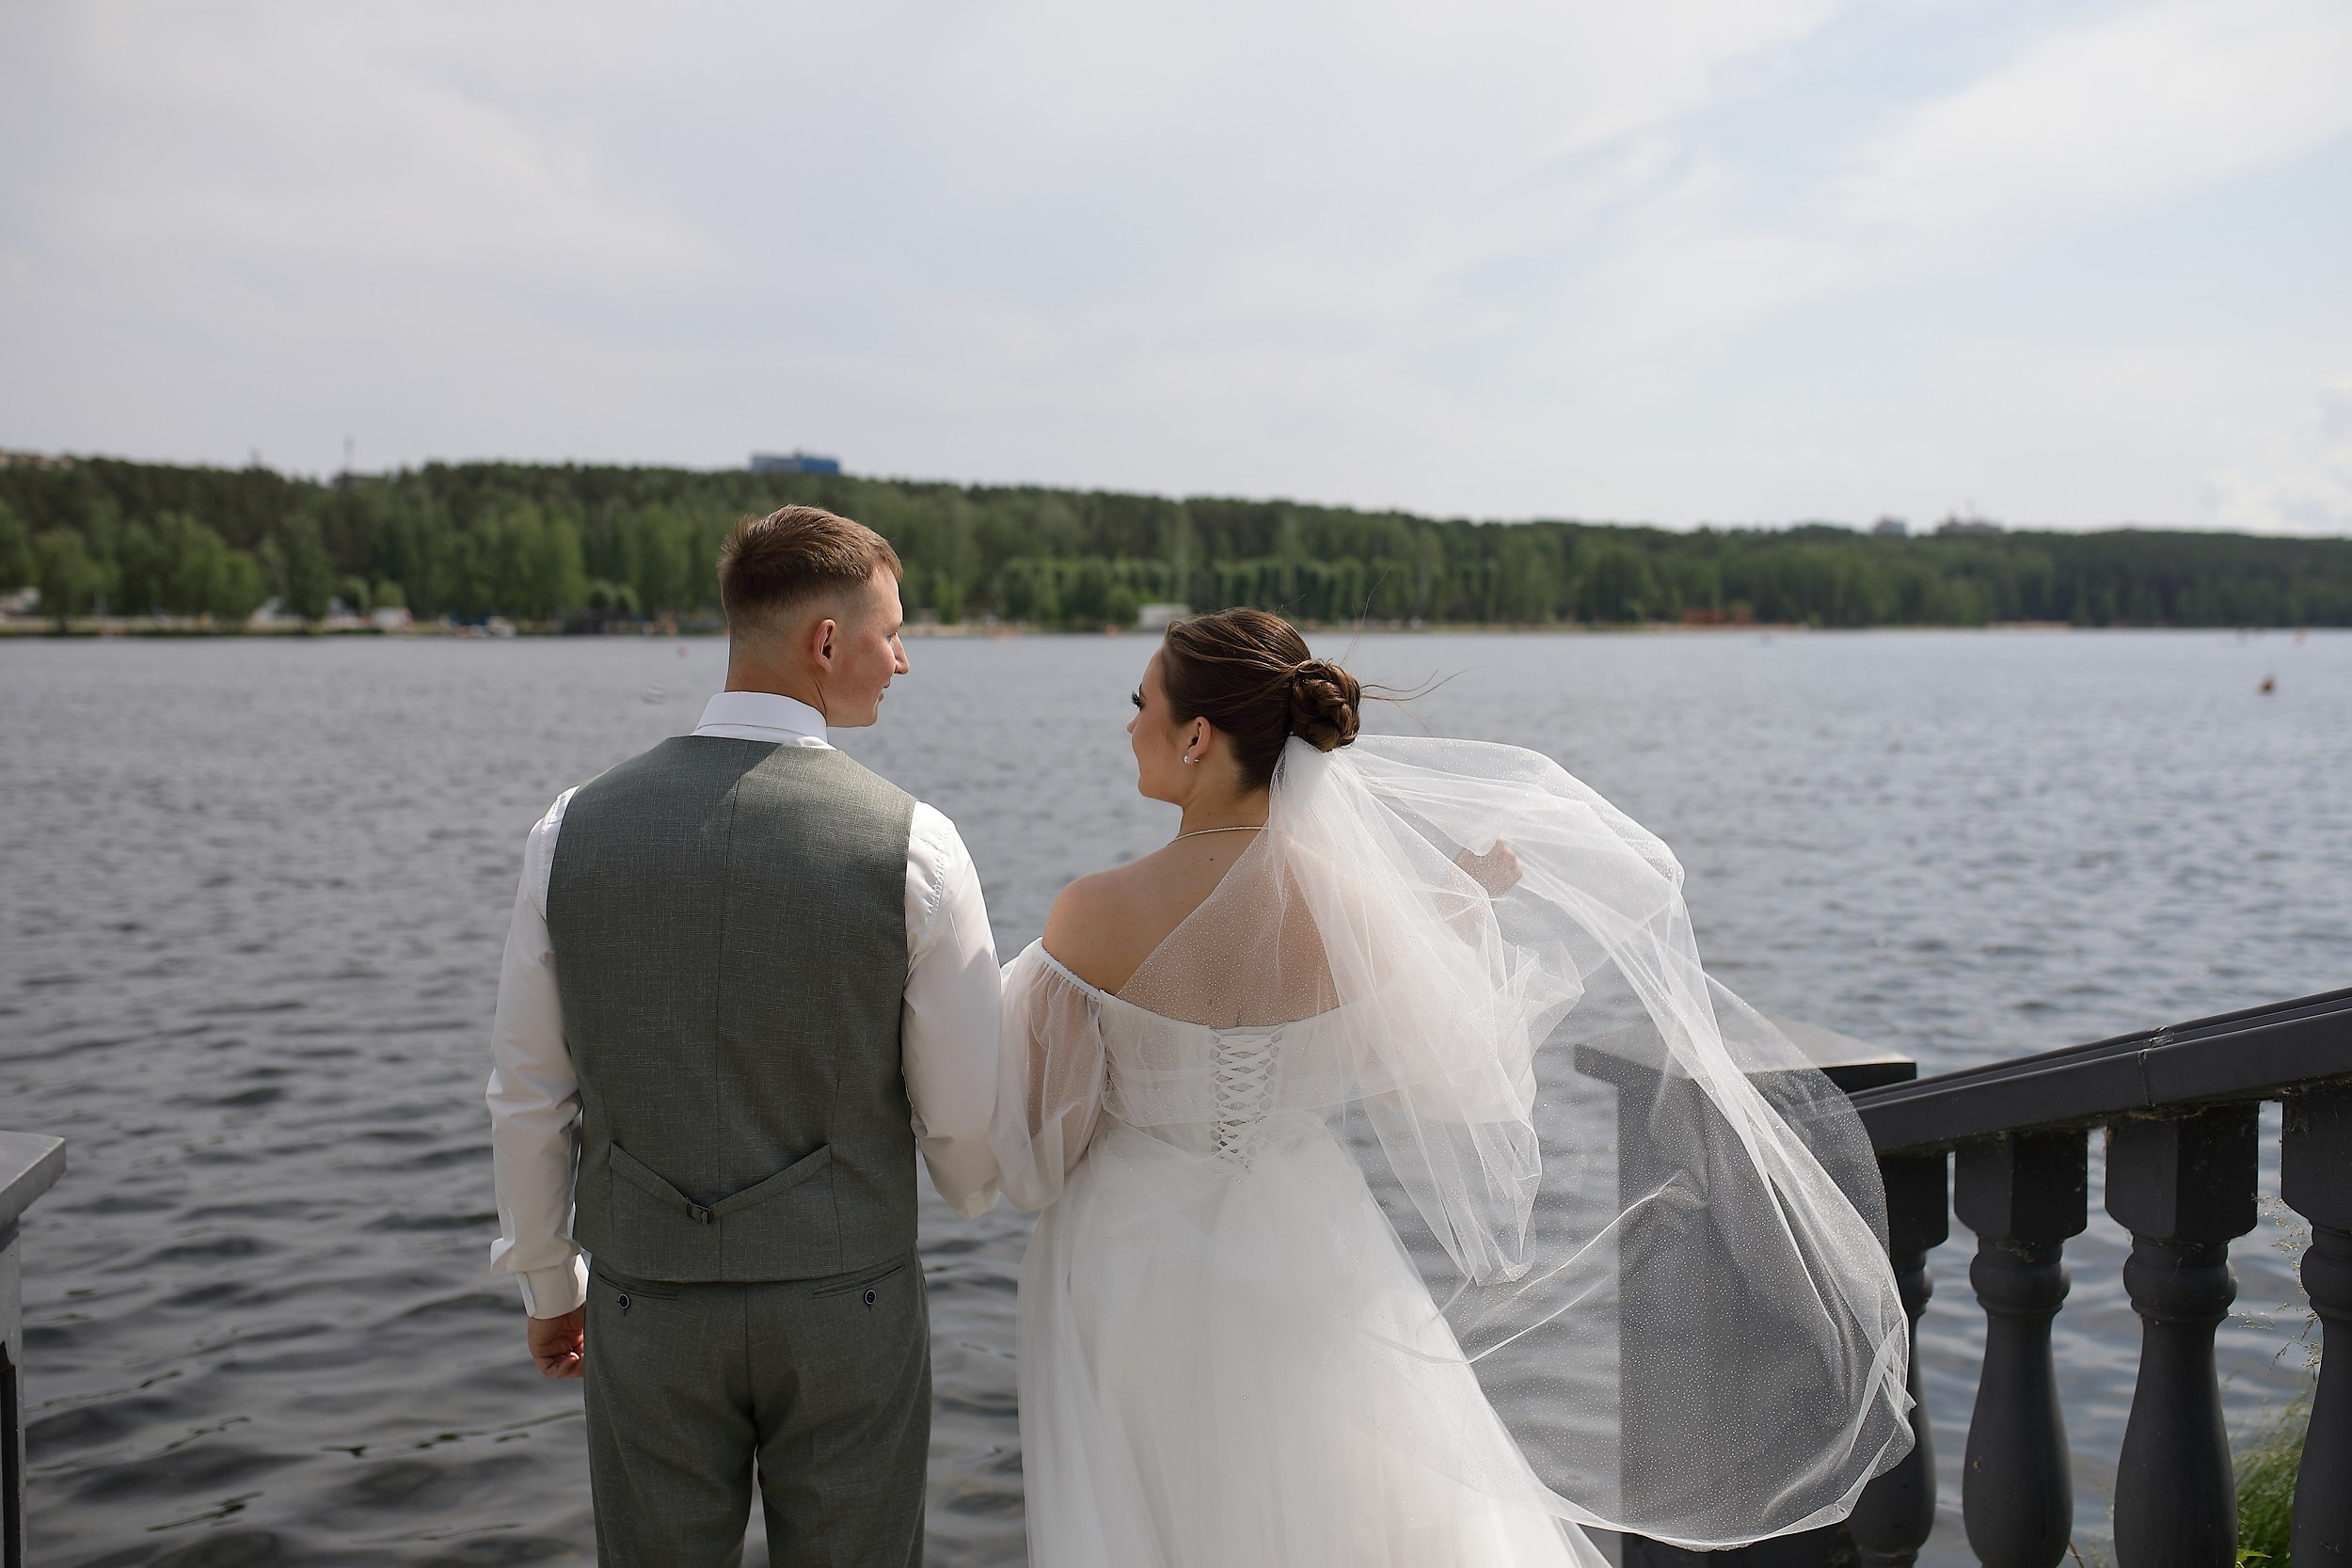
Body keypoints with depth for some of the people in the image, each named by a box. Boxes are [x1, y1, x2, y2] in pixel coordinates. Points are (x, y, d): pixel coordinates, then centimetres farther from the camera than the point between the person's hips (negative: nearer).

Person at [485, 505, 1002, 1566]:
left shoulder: (575, 829, -7)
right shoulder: (910, 844, -15)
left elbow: (529, 1099, 2)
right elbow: (966, 1117, -7)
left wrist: (547, 1282, 17)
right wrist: (973, 1190, 18)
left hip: (647, 1307, 2)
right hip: (846, 1305, -2)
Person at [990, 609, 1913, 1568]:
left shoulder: (1094, 918, -20)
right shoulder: (1348, 905, -14)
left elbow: (1046, 1136, -9)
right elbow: (1438, 1085, 2)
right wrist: (1462, 915, 11)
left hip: (1133, 1280, -2)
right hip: (1302, 1271, 2)